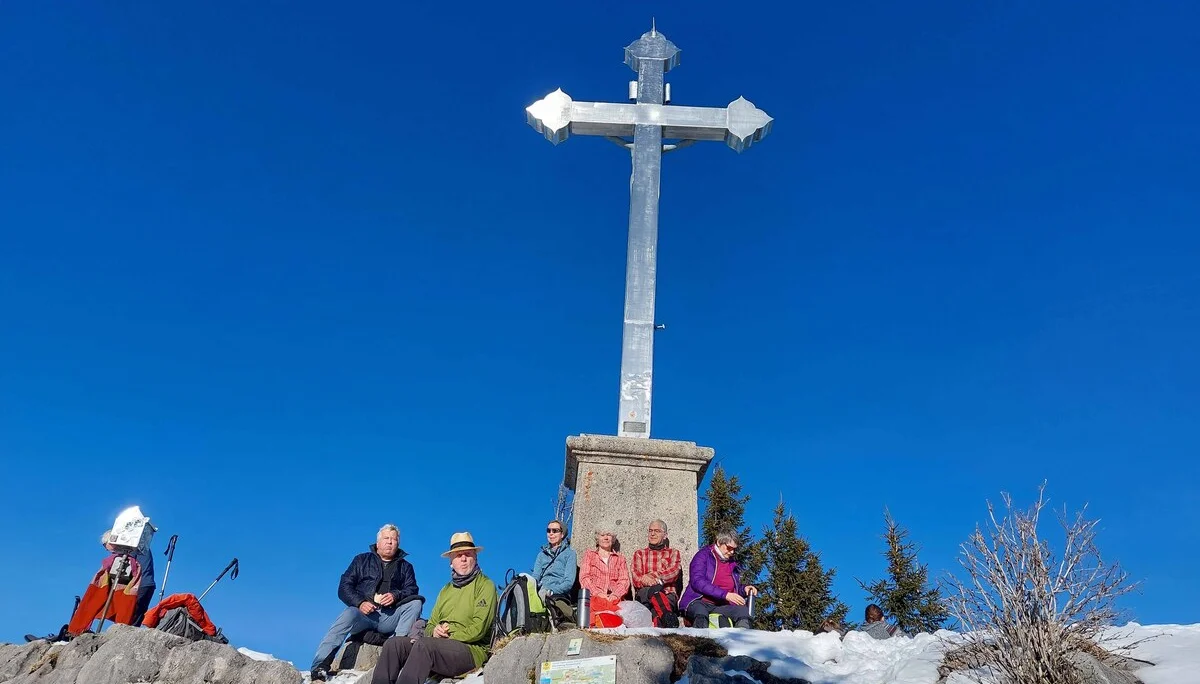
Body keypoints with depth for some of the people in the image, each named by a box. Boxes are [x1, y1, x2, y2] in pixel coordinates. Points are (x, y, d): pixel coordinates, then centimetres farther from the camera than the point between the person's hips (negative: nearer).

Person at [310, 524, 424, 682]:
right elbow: (344, 587, 8)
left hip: (390, 617, 1)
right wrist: (360, 603, -12)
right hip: (364, 612, -1)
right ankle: (320, 667, -41)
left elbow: (412, 590, 7)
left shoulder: (405, 567, 22)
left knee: (416, 602, -22)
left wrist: (396, 595, -15)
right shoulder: (362, 560, 18)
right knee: (348, 615, -34)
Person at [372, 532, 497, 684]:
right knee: (394, 643, -13)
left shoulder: (485, 585, 1)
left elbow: (478, 629, -11)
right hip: (439, 646, 7)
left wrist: (449, 637, -12)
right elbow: (430, 625, 21)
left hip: (472, 650, -7)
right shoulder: (446, 590, 24)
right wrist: (434, 631, -3)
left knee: (424, 644, -33)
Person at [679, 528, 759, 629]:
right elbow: (697, 582, -14)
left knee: (744, 610, -25)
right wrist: (725, 594, -19)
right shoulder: (703, 555, 2)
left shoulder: (732, 564, 22)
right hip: (699, 603, -5)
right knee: (701, 614, -40)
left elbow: (736, 588, 35)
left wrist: (744, 589, 8)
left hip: (721, 607, 5)